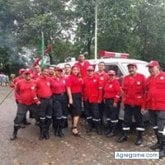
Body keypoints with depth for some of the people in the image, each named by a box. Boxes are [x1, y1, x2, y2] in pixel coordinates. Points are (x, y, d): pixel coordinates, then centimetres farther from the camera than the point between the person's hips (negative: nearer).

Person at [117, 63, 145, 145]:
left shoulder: (141, 77, -4)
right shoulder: (125, 78, 8)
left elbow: (145, 90, -4)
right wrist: (123, 101, 9)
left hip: (138, 103, -4)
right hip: (127, 103, 4)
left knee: (139, 120, 7)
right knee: (126, 119, 11)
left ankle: (139, 137, 19)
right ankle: (124, 135, 23)